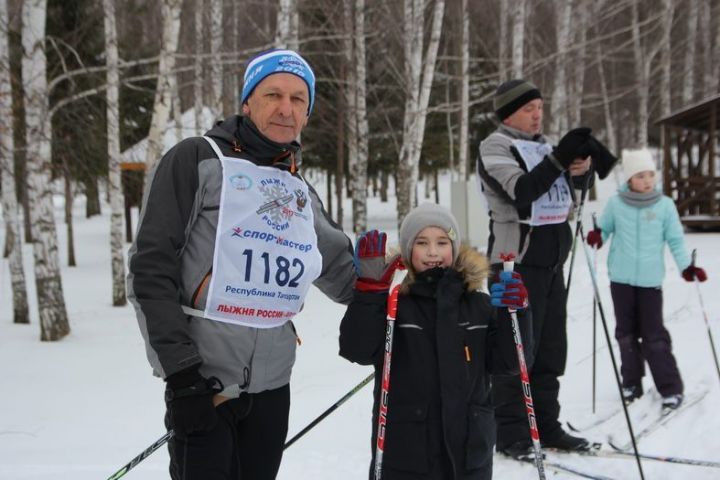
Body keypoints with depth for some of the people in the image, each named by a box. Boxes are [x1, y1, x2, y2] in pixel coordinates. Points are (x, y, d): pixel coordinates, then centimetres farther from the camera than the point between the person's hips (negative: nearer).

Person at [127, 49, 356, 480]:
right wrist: (182, 374, -15)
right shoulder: (198, 159, -5)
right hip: (203, 384, -6)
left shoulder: (302, 194, 13)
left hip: (272, 386, 6)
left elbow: (340, 276, 22)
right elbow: (151, 270, -10)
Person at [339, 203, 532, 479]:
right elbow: (357, 350, -17)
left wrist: (514, 313, -11)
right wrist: (370, 288, -26)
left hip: (470, 450, 4)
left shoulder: (478, 304, 5)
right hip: (405, 453, -3)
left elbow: (506, 362, 4)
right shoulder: (391, 299, -6)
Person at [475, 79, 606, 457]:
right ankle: (510, 433, 0)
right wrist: (560, 158, -28)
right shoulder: (496, 146, -6)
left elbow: (578, 187, 13)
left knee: (550, 347, 10)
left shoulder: (542, 145, 16)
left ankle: (546, 426, 18)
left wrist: (582, 167, -9)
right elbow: (521, 191, -22)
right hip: (516, 260, -8)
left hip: (551, 259, 8)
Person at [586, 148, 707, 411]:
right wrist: (597, 236, -13)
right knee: (627, 333, 11)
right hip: (621, 278, 2)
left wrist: (687, 266, -8)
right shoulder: (615, 203, -2)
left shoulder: (665, 205, -4)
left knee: (654, 334, -3)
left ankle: (670, 387, 5)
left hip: (650, 279, -2)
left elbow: (675, 239, 2)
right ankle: (631, 382, 23)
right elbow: (605, 229, 10)